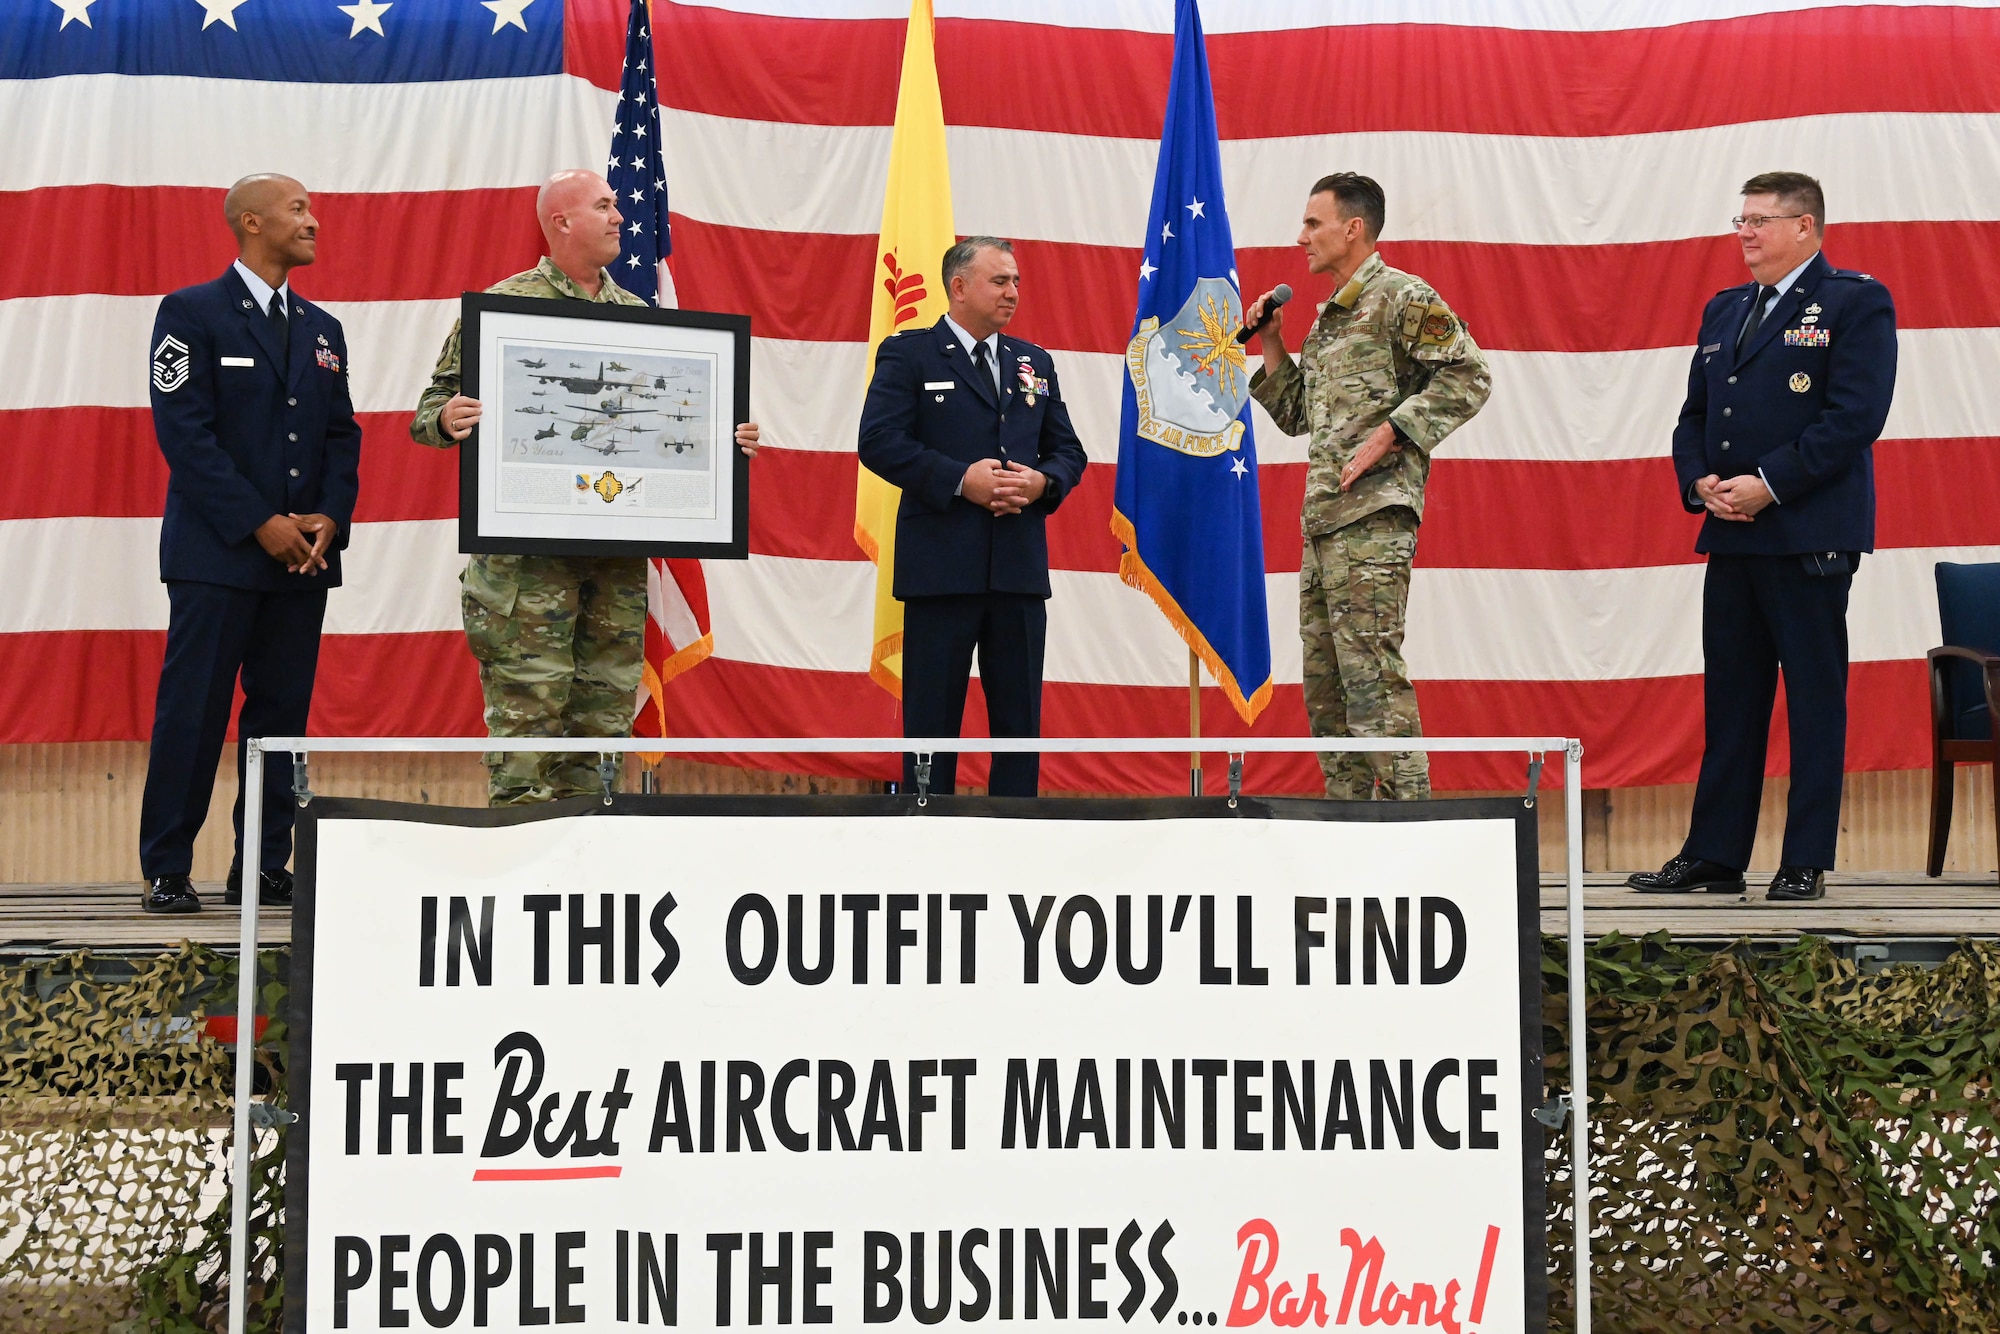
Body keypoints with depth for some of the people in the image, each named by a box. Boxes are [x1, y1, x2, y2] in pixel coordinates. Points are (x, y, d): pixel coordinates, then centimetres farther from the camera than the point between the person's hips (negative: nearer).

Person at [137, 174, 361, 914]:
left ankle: (264, 868, 11)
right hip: (218, 551, -5)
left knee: (283, 711, 5)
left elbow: (342, 434, 15)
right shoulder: (192, 313, -1)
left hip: (303, 554, 6)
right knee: (192, 713, -5)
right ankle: (166, 872, 1)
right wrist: (261, 523, -14)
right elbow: (184, 431, -9)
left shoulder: (322, 329, 16)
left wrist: (329, 517, -3)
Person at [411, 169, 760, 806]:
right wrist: (446, 419, -24)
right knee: (528, 707, -7)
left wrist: (727, 438, 6)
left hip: (620, 552, 6)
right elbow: (432, 412, -2)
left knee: (606, 711, 8)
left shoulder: (638, 316, 16)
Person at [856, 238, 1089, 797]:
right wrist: (960, 479, -18)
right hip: (941, 566, -5)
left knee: (1020, 719, 7)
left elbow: (1068, 451, 17)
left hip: (1020, 565, 5)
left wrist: (1042, 481, -6)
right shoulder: (908, 353, 1)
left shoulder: (1035, 363, 17)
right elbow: (879, 441, -10)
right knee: (932, 715, 0)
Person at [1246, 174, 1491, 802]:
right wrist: (1271, 344, 15)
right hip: (1322, 519, 10)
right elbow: (1296, 416, 26)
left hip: (1374, 513, -10)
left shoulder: (1401, 296, -5)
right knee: (1324, 681, 10)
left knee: (1372, 670, -14)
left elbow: (1468, 374, -14)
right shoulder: (1329, 316, 22)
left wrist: (1389, 434, -19)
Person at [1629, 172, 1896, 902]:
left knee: (1815, 700, -1)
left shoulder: (1856, 303, -3)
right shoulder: (1724, 310, 18)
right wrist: (1700, 482, -2)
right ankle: (1714, 855, 13)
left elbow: (1855, 416, -14)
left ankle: (1806, 862, 2)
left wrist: (1768, 485, -18)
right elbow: (1693, 414, 18)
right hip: (1731, 537, 7)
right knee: (1729, 698, 9)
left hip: (1809, 534, -7)